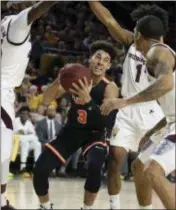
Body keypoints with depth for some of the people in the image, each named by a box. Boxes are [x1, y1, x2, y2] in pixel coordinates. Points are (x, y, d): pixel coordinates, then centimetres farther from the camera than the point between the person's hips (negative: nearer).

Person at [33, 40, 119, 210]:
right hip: (71, 131, 3)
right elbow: (46, 101, -14)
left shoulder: (110, 88, -18)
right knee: (40, 169, -12)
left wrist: (88, 99, -50)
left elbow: (104, 120, -33)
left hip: (94, 134, -3)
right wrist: (59, 80, -33)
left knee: (95, 167, -34)